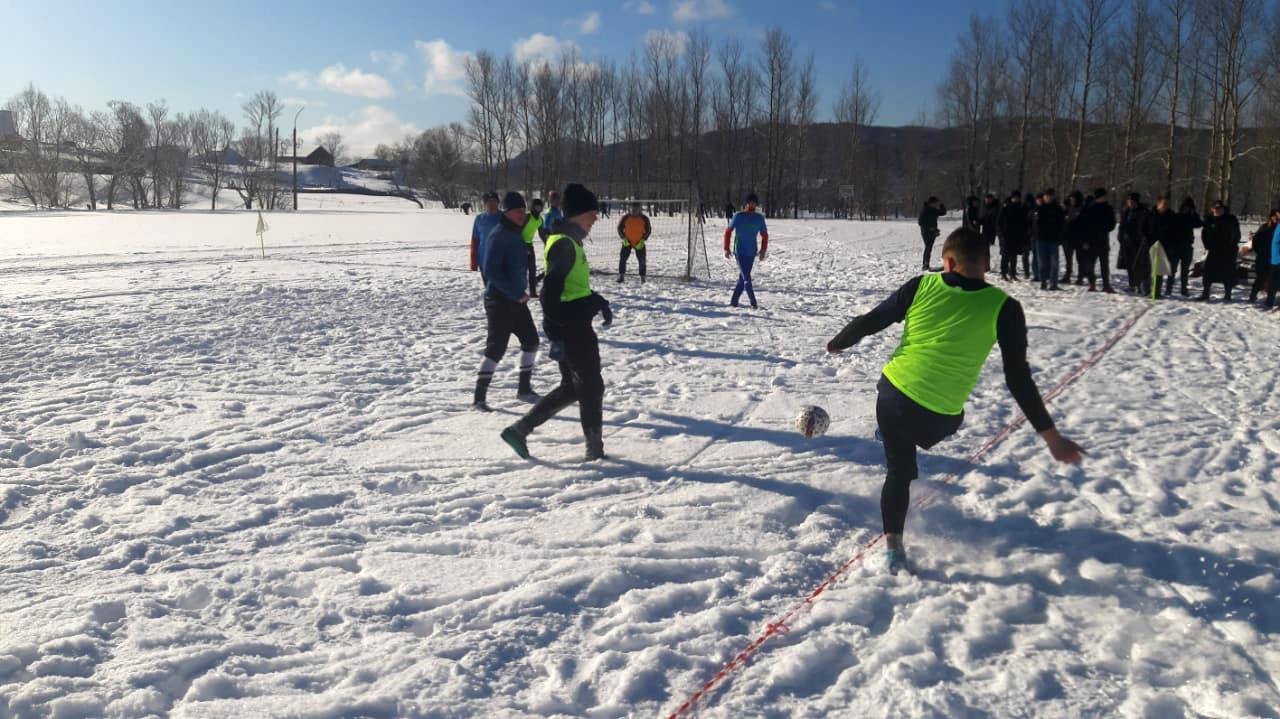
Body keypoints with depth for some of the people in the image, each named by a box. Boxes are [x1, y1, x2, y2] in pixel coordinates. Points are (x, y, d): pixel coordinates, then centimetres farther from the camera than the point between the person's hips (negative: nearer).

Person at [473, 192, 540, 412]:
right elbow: (490, 271, -23)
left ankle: (525, 389, 25)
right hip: (499, 300, -9)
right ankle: (479, 397, -3)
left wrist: (521, 291, 12)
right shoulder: (498, 236, -15)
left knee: (531, 341, 12)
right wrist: (515, 293, -22)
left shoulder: (517, 234, 11)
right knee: (496, 348, -9)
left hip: (516, 299, 9)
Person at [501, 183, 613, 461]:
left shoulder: (570, 241, 15)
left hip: (575, 326, 10)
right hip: (571, 327, -10)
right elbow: (551, 290, -23)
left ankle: (519, 430, 15)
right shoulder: (564, 243, -16)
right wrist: (555, 334, -25)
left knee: (571, 387, 15)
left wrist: (598, 302, 13)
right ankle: (595, 449, 14)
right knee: (591, 386, 2)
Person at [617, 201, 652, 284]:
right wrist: (624, 238, -11)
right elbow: (619, 228, 1)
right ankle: (621, 276, 3)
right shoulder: (625, 217, -9)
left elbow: (648, 230, -2)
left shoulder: (644, 218, -9)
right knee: (622, 259, -8)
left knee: (642, 261, 0)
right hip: (627, 242, 0)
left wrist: (642, 240, -12)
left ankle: (642, 277, 13)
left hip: (639, 243, 0)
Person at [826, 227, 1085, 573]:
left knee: (898, 470, 21)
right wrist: (1051, 435, -4)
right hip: (939, 418, 0)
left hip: (893, 393, 1)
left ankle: (893, 542, 20)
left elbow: (868, 322, 4)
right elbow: (1018, 379, -9)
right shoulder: (1003, 307, -7)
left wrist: (836, 343, 23)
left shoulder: (922, 286, -4)